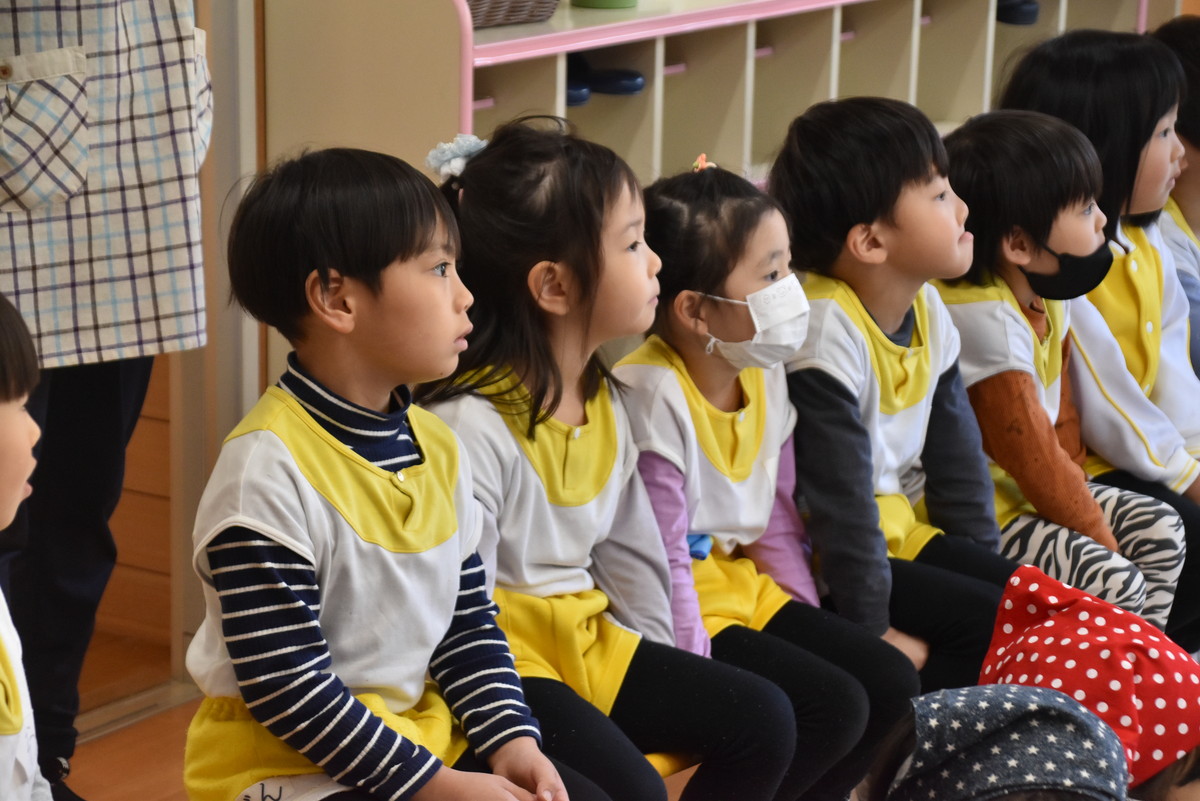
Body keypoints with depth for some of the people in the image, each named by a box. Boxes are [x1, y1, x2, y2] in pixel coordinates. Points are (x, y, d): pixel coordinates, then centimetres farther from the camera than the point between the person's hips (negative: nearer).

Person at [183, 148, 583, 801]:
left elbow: (468, 623, 11)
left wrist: (508, 737, -5)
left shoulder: (437, 447, 5)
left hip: (423, 735, 8)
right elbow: (286, 687, -21)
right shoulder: (268, 469, -20)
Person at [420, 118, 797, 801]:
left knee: (764, 721, 2)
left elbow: (632, 551, 13)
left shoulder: (605, 402, 6)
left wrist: (664, 689, 9)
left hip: (586, 640, 9)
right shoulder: (471, 425, -22)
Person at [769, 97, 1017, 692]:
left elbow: (957, 457, 10)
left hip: (901, 531, 9)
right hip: (828, 557, -9)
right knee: (987, 621, -18)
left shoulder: (926, 310, 3)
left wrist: (986, 568, 6)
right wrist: (871, 628, -22)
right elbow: (839, 495, -24)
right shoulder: (825, 330, -25)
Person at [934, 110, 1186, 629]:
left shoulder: (1043, 298, 3)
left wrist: (1078, 494, -3)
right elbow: (1032, 456, -23)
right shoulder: (985, 320, -28)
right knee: (1113, 582, -21)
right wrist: (1100, 537, -13)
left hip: (1030, 492, 10)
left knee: (1161, 528, 7)